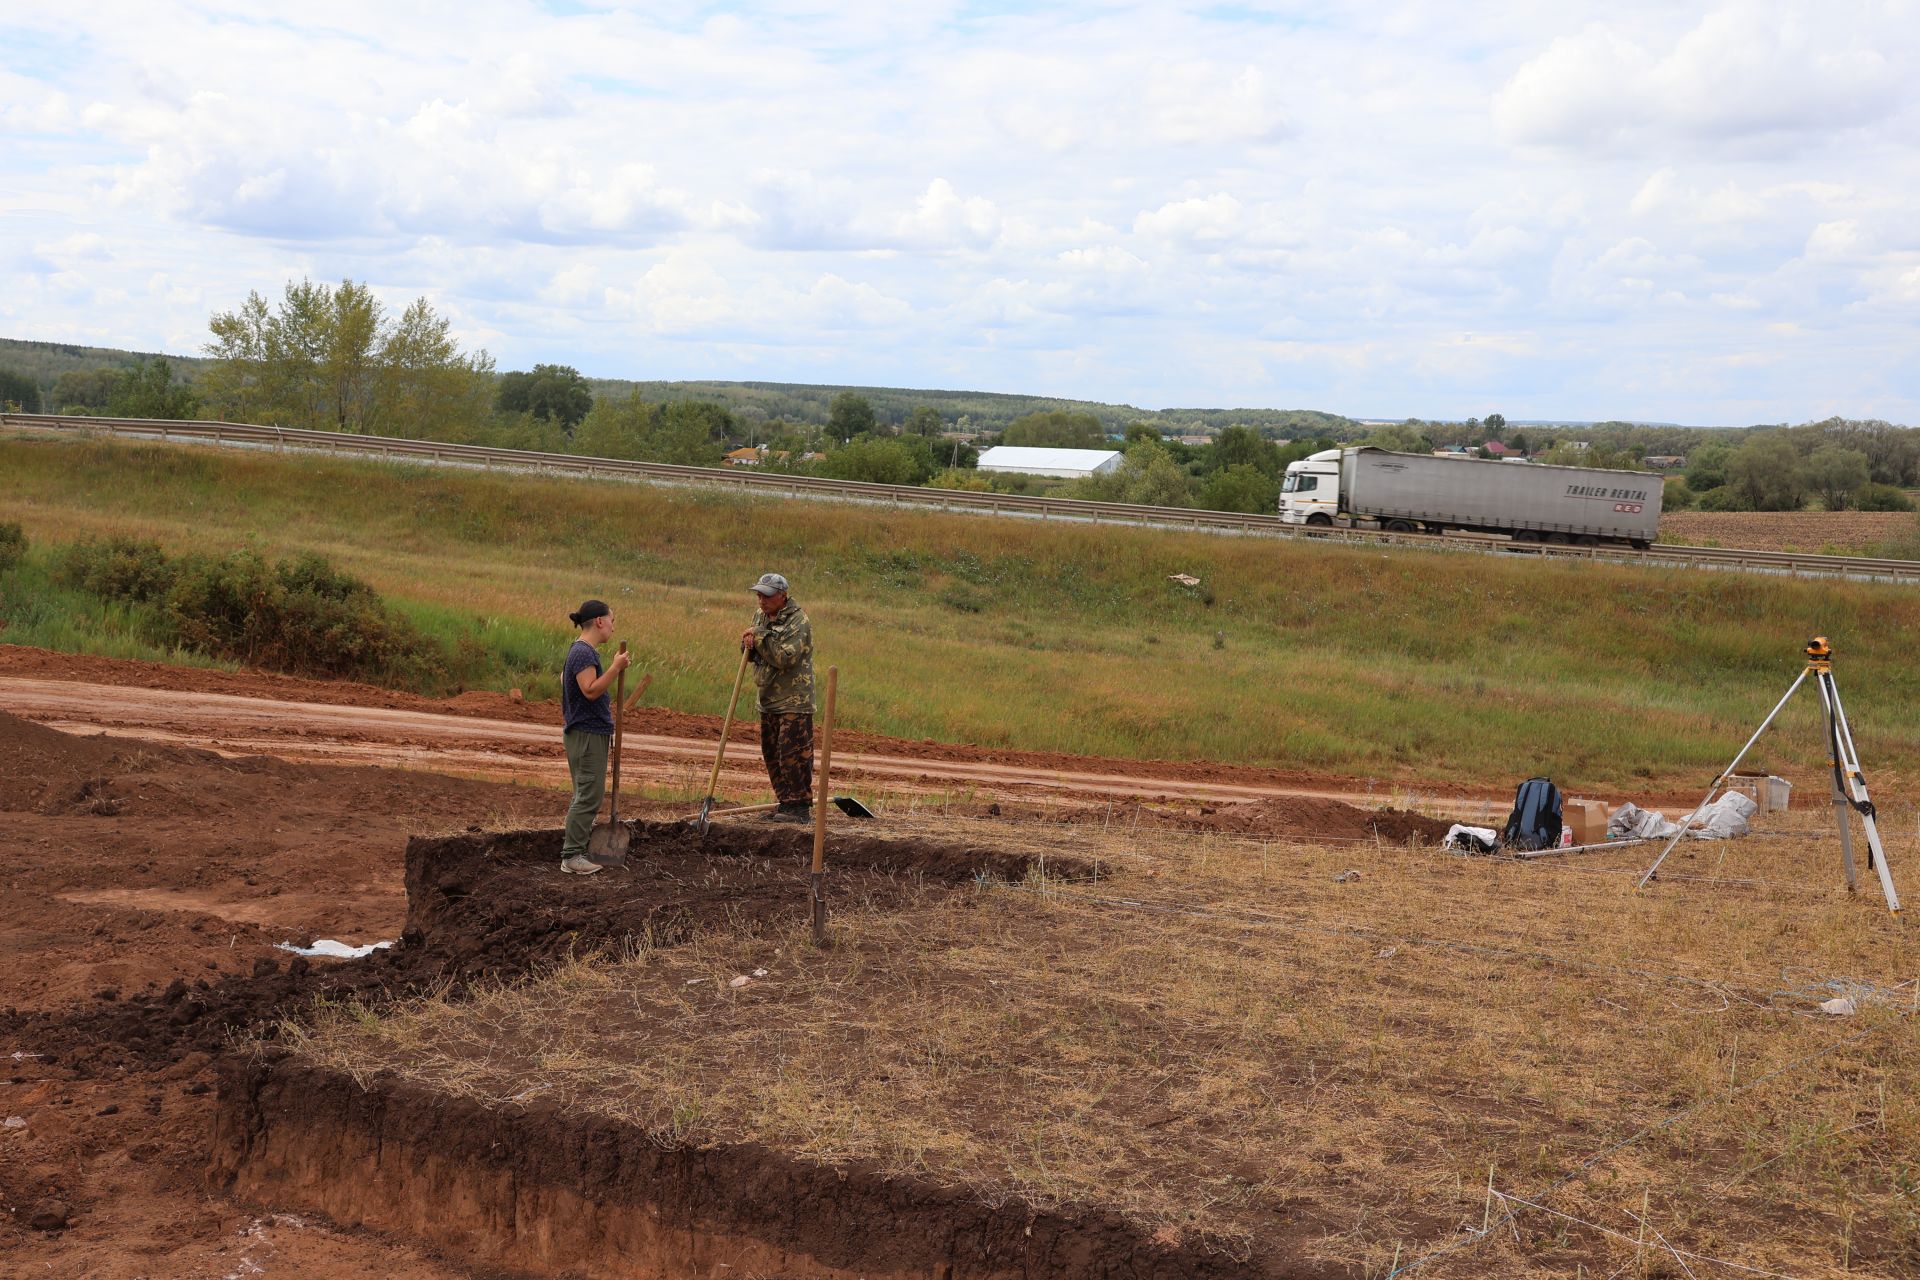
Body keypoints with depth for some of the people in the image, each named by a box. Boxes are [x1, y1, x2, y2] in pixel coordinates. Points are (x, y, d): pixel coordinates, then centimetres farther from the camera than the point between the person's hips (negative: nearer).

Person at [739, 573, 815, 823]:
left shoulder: (798, 621, -14)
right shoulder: (760, 616, 12)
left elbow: (786, 657, -24)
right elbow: (752, 656, 17)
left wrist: (760, 636, -19)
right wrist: (748, 644, -6)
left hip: (794, 701, -9)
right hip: (768, 699, 9)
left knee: (793, 755, -9)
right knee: (771, 755, 12)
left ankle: (800, 807, -2)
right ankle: (785, 803, 21)